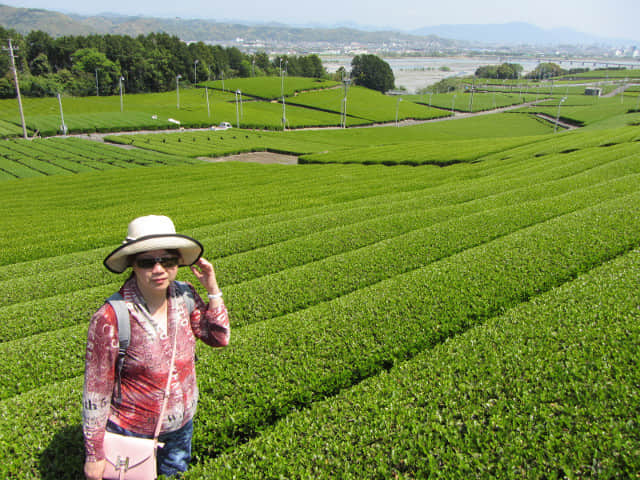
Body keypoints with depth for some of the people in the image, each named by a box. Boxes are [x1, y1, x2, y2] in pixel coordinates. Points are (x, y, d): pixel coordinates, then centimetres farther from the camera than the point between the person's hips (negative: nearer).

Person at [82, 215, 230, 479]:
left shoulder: (184, 297, -11)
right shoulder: (110, 320, -25)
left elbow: (219, 338, -1)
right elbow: (96, 391, -17)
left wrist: (212, 288, -12)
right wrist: (94, 455, -10)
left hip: (182, 427, 5)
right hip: (132, 435, -4)